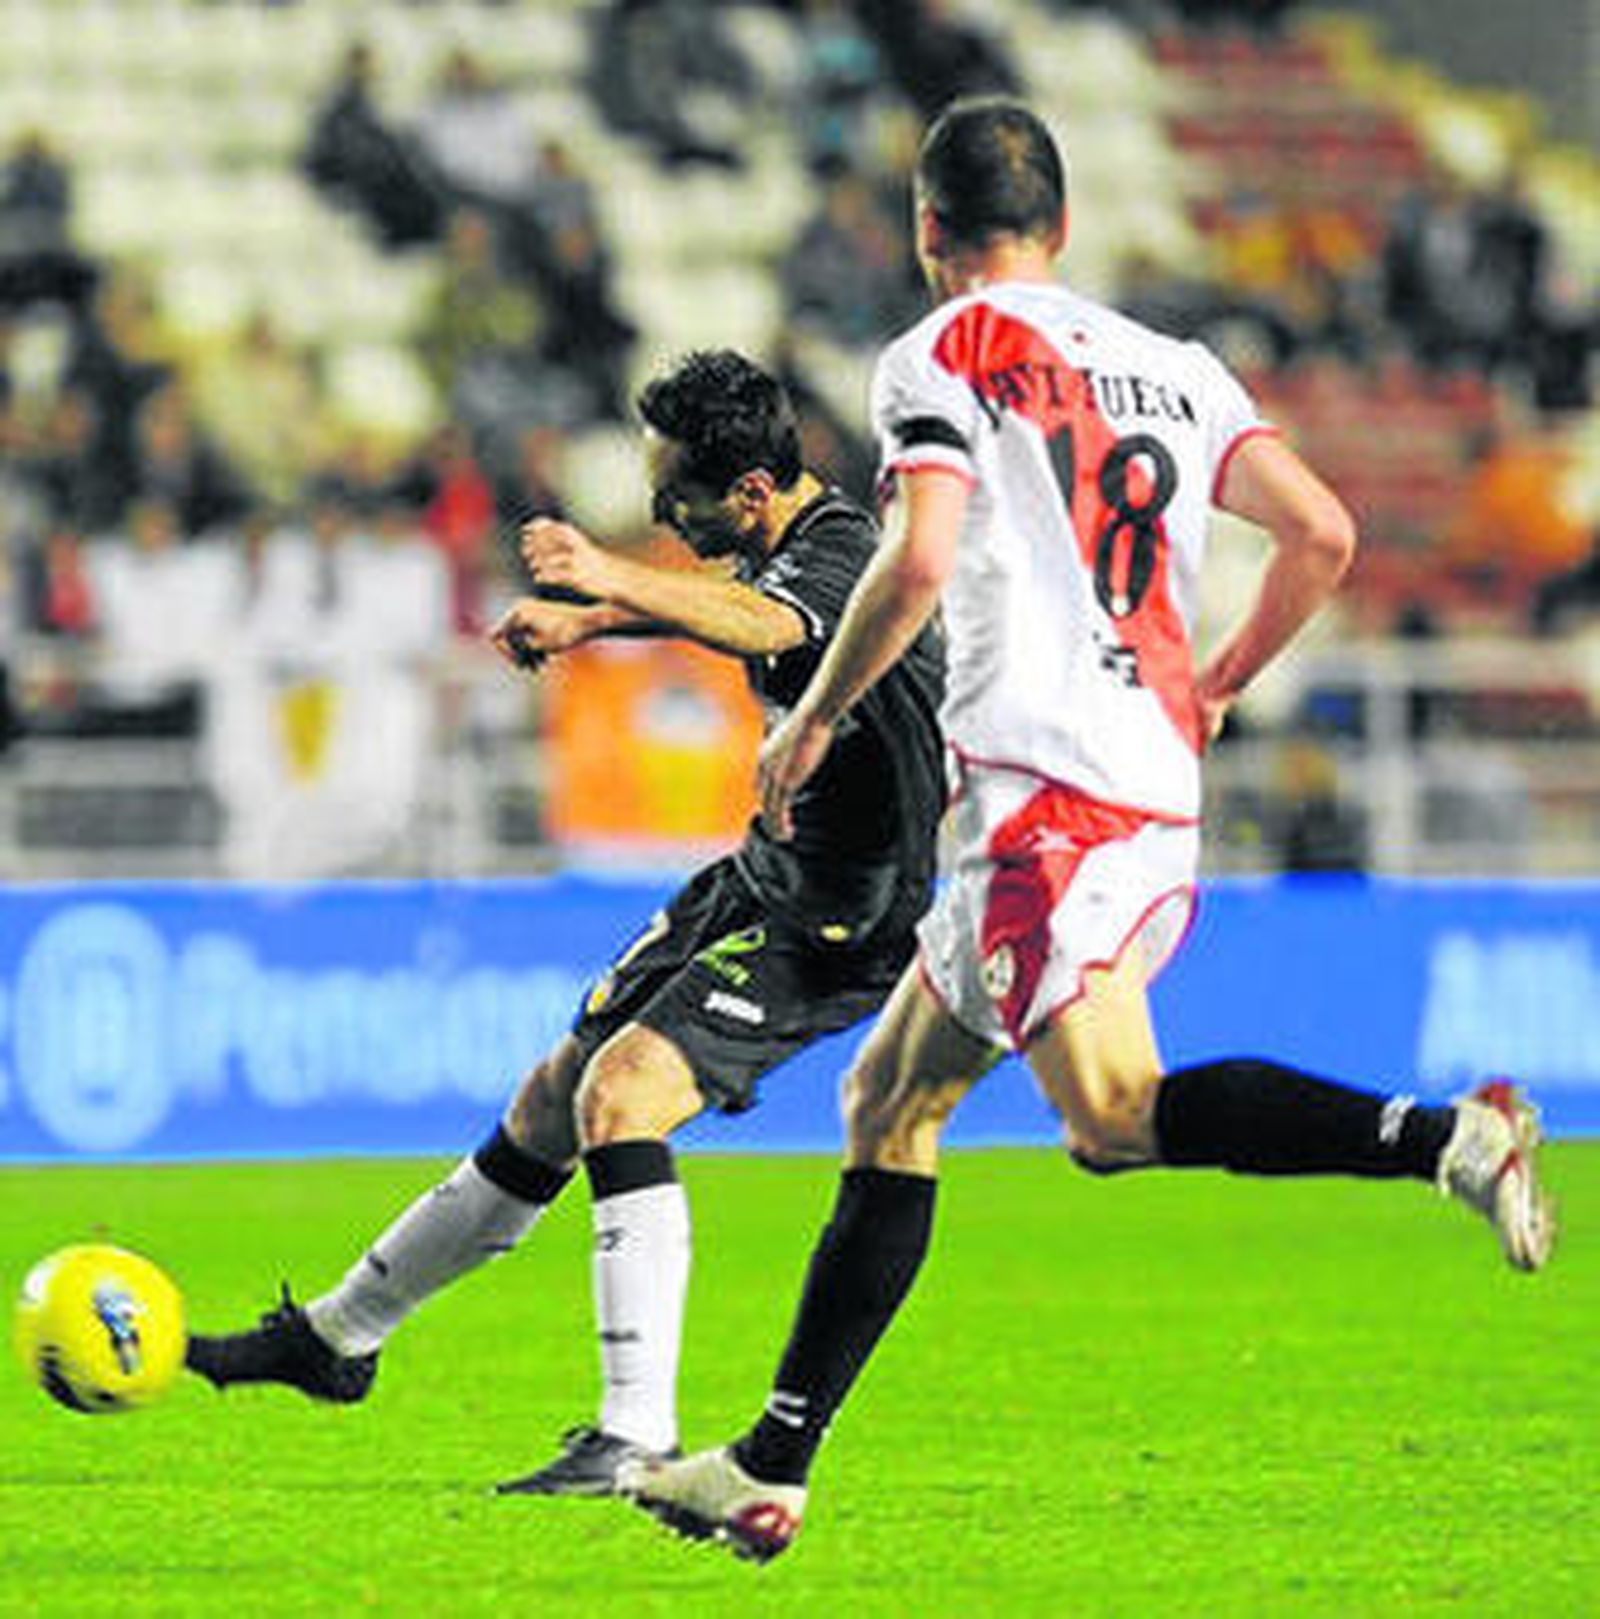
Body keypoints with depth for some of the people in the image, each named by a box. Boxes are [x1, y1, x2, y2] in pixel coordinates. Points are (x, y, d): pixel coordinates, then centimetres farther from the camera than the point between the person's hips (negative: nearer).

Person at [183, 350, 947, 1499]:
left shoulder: (837, 552, -25)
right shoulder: (778, 546, 6)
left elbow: (760, 624, -50)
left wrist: (613, 579, -65)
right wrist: (587, 620, 27)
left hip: (846, 923, -10)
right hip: (768, 880, 10)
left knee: (622, 1090, -26)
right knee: (551, 1105, 14)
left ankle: (640, 1435, -28)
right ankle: (338, 1337, 28)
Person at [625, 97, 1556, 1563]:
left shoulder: (938, 359, 0)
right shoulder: (1171, 367, 18)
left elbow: (918, 562, -14)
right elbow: (1323, 533, 10)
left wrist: (814, 719, 0)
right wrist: (1210, 692, 24)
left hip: (1045, 788, -8)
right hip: (1157, 794, 8)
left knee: (1117, 1113, -22)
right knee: (890, 1099, 13)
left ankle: (1442, 1136, -38)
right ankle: (770, 1470, 13)